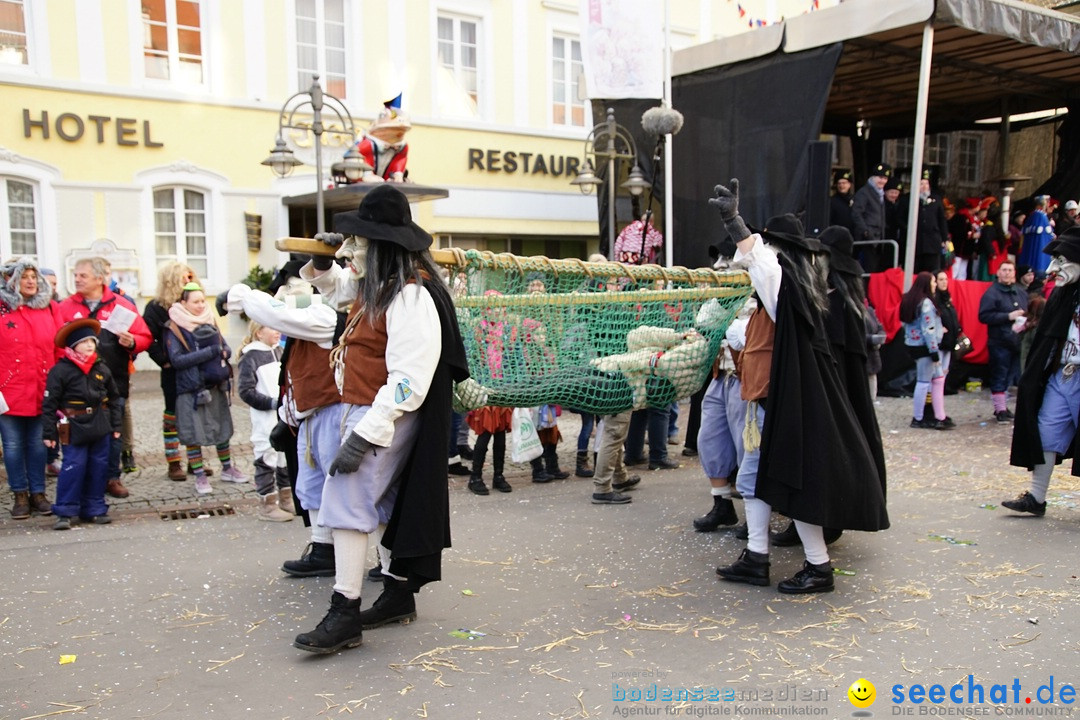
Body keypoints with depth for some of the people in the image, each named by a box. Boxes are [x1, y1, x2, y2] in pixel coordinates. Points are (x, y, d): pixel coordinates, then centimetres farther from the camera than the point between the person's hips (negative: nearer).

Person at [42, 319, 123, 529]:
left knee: (98, 468, 8)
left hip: (100, 427, 5)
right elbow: (49, 403, -7)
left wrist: (116, 425, 13)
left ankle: (94, 509, 18)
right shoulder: (60, 370, -7)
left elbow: (112, 399, 16)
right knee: (73, 467, -8)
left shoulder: (102, 369, 9)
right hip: (74, 429, -5)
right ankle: (65, 512, 1)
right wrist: (49, 432, -9)